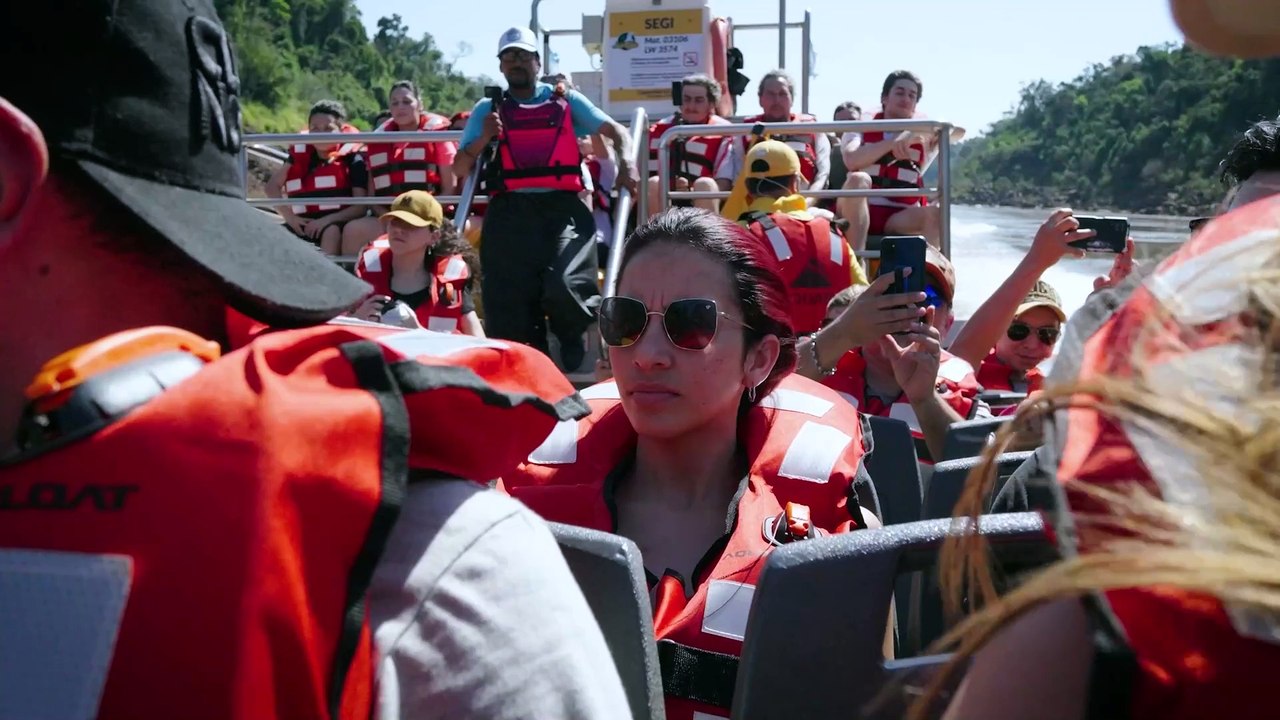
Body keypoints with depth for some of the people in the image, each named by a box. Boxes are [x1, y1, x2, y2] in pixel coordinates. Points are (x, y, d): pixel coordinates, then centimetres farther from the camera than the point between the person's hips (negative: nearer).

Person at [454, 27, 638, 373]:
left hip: (563, 208, -2)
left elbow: (615, 131, 13)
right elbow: (459, 169, 14)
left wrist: (626, 164, -8)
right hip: (510, 214, 2)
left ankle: (574, 345, 10)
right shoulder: (488, 109, 17)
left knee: (565, 286, -22)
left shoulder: (566, 100, 16)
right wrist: (483, 140, -5)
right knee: (509, 303, -3)